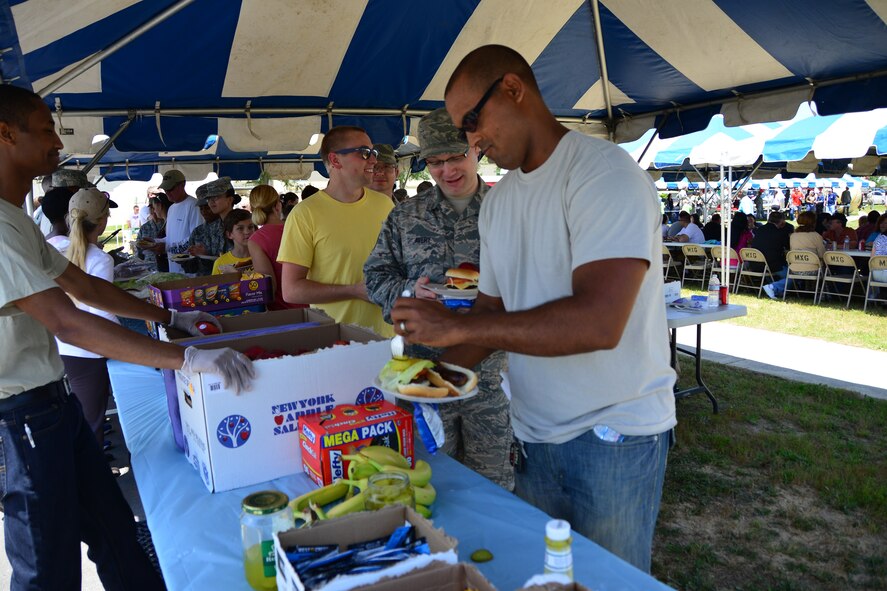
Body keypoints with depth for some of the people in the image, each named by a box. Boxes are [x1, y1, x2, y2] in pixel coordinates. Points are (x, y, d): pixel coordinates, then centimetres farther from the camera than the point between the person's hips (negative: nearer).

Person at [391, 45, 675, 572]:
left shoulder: (604, 172, -17)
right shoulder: (498, 202, 9)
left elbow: (598, 322, -28)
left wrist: (456, 327, -23)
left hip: (616, 432, -6)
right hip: (536, 432, 7)